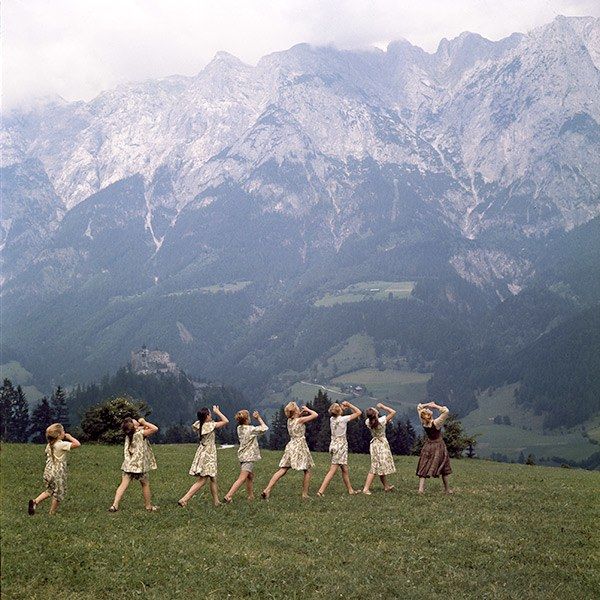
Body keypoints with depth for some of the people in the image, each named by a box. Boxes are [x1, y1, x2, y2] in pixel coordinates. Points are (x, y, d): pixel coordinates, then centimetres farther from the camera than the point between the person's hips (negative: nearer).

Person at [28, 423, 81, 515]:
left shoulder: (49, 445, 5)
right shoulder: (62, 444, -18)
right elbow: (77, 444, -24)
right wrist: (69, 437, -9)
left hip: (48, 472, 7)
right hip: (58, 474, -7)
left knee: (50, 491, 25)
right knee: (58, 494, 9)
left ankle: (35, 501, 9)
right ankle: (51, 514, 15)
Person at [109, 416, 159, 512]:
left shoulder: (128, 435, 7)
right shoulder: (140, 433, -13)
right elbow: (155, 429, -12)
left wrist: (143, 425, 5)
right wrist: (144, 422, -4)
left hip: (128, 464, 5)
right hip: (139, 465, -5)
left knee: (123, 485, 1)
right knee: (145, 484, 12)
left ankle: (115, 505, -9)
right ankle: (149, 506, 21)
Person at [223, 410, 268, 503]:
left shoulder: (239, 428, 6)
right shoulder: (251, 429, -14)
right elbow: (264, 428, -2)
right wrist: (259, 418, 4)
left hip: (242, 455, 9)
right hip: (248, 457, -9)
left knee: (250, 476, 21)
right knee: (242, 478, -12)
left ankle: (251, 496, 30)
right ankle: (228, 496, -21)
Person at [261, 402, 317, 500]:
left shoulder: (289, 420, 8)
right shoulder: (300, 420, -10)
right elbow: (315, 415, -8)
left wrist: (302, 413, 16)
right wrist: (307, 409, 6)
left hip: (291, 446, 6)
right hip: (300, 446, -6)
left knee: (282, 470, 1)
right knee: (307, 471, 9)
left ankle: (267, 490, -10)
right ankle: (305, 494, 9)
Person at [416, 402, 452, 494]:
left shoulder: (423, 423, -9)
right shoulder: (436, 423, -23)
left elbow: (419, 407, 4)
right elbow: (446, 411, -26)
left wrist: (427, 404, -7)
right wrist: (436, 406, -19)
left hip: (427, 447, 4)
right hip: (438, 447, -4)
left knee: (424, 468, 3)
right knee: (444, 469, 11)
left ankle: (421, 488, -8)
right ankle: (447, 489, 21)